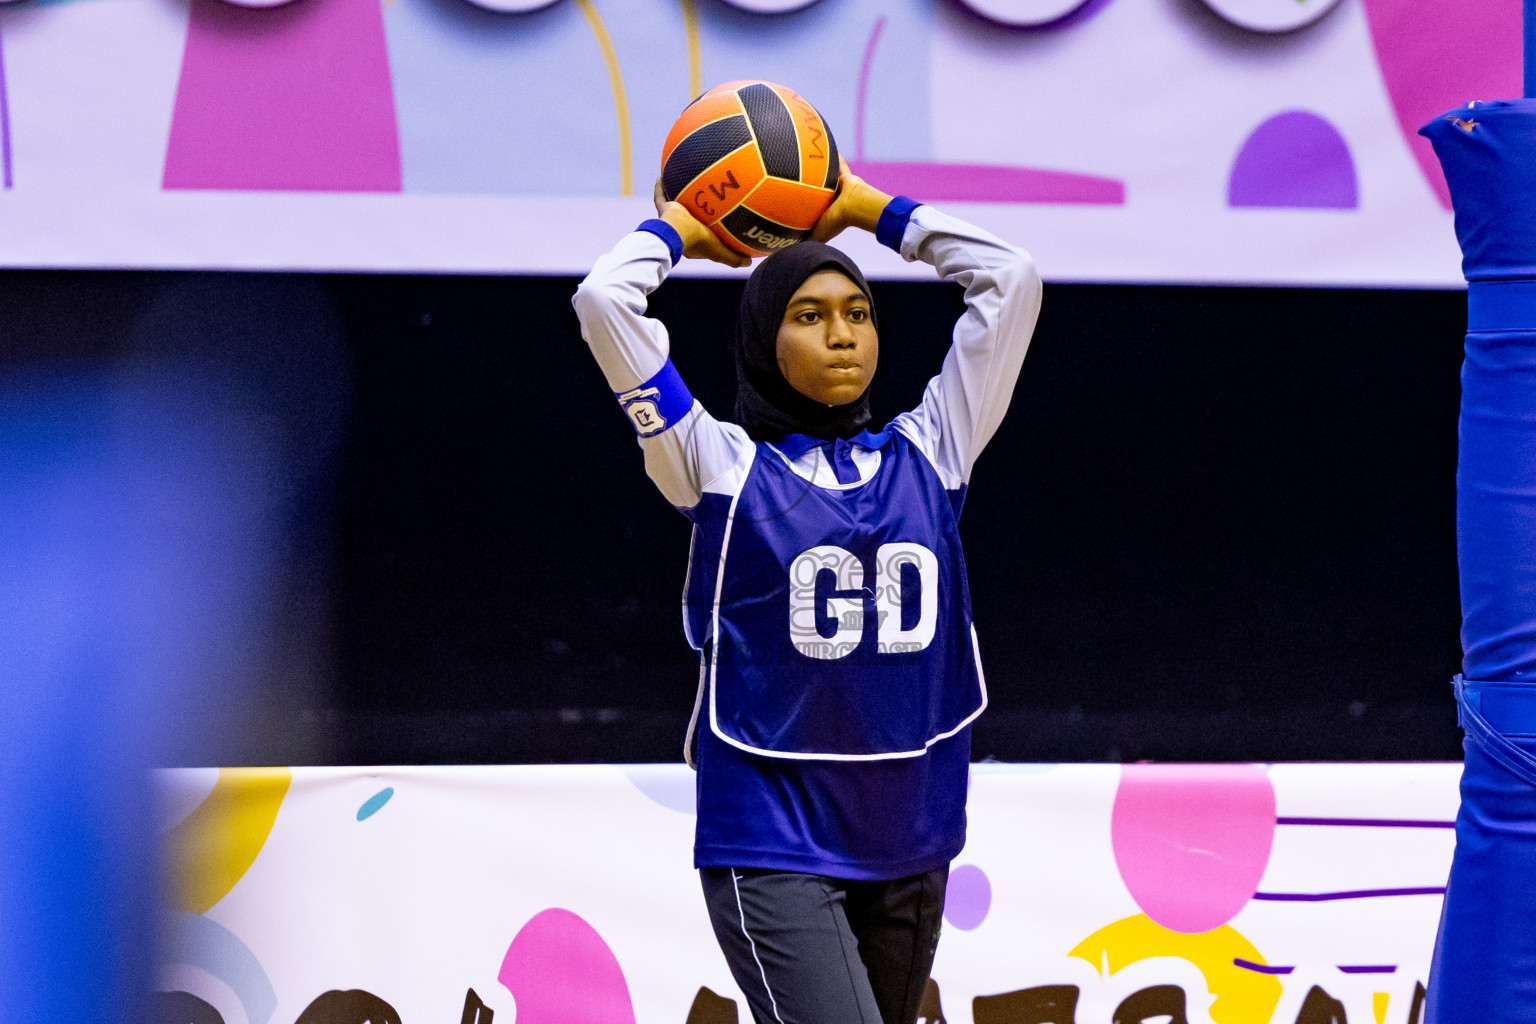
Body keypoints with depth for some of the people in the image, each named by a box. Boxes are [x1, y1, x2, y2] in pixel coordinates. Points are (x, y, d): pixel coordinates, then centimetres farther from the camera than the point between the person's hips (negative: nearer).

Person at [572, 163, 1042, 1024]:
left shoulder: (925, 457, 10)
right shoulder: (725, 467, 0)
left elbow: (1012, 281, 11)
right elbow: (606, 300, -7)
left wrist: (867, 208, 16)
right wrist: (676, 230, 11)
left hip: (908, 846, 5)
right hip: (772, 847, -5)